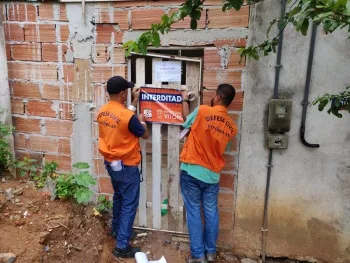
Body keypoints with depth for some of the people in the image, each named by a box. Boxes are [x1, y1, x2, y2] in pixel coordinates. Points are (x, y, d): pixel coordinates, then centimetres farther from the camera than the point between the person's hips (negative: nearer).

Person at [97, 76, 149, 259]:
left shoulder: (102, 112, -1)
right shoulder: (128, 116, -24)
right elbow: (145, 135, -10)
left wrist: (135, 102, 19)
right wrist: (142, 120, 8)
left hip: (110, 163, 8)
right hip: (126, 166, -8)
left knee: (119, 197, 27)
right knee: (129, 204, 4)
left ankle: (116, 228, 45)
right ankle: (122, 246, 10)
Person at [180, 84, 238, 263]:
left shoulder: (202, 111, -12)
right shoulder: (232, 127, 2)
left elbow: (186, 120, 8)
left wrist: (184, 100, 23)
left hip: (191, 171, -3)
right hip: (212, 174, 4)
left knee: (194, 213, 7)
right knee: (211, 213, 15)